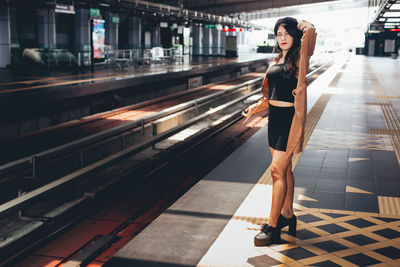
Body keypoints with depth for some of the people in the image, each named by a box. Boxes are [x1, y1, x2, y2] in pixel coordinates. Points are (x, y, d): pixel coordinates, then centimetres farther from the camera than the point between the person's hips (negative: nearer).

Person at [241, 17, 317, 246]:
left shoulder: (299, 57, -8)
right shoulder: (278, 60, 14)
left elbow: (311, 32, -27)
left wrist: (304, 26, -6)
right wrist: (256, 107, 13)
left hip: (289, 118, -8)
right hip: (275, 117, 8)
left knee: (278, 169, -8)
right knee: (284, 169, 15)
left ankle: (272, 226, -2)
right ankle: (287, 215, 28)